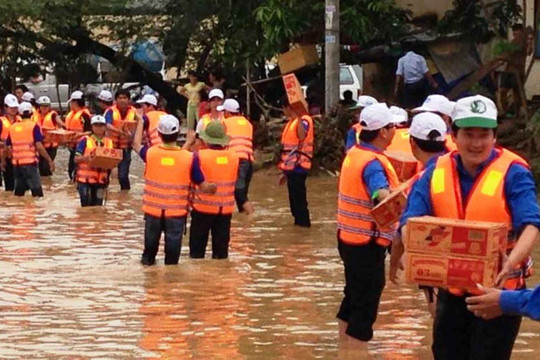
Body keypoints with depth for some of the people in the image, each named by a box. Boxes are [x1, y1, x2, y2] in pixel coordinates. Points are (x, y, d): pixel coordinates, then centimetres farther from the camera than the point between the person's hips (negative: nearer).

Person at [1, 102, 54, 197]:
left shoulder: (12, 128, 8)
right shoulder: (33, 127, -6)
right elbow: (39, 147, -15)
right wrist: (50, 160, -11)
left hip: (16, 165, 5)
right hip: (30, 164, -5)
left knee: (18, 192, 13)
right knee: (37, 192, -4)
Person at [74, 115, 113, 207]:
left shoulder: (109, 142, 10)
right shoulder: (85, 141, -3)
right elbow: (76, 159, -4)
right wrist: (86, 158, -24)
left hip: (101, 181, 4)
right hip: (85, 179, -4)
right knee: (86, 207, -4)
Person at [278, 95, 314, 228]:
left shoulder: (304, 120, -12)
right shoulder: (291, 122, 18)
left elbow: (302, 136, -35)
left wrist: (299, 117, -41)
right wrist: (285, 171, 25)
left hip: (298, 167, -10)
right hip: (291, 167, 10)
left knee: (299, 199, -8)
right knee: (294, 199, 14)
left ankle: (304, 223, -3)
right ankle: (299, 222, 21)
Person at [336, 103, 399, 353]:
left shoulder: (354, 154, 6)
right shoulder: (373, 163, -22)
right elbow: (382, 195, -42)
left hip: (348, 237, 9)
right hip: (368, 244, -9)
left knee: (353, 297, 21)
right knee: (365, 307, -3)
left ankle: (345, 347, 31)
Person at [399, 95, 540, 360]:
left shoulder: (513, 172, -11)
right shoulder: (436, 172, 3)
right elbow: (411, 219, -4)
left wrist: (512, 261, -42)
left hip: (498, 289, -5)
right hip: (451, 290, 5)